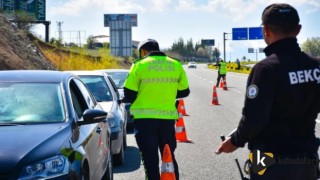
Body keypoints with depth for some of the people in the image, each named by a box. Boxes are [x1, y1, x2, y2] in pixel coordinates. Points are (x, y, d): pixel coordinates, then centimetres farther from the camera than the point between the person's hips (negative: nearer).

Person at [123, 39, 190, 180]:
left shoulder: (139, 65, -6)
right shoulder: (176, 65, 4)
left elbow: (129, 95, -7)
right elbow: (184, 92, 11)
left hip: (145, 118, -3)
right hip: (168, 117, 3)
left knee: (150, 159, 5)